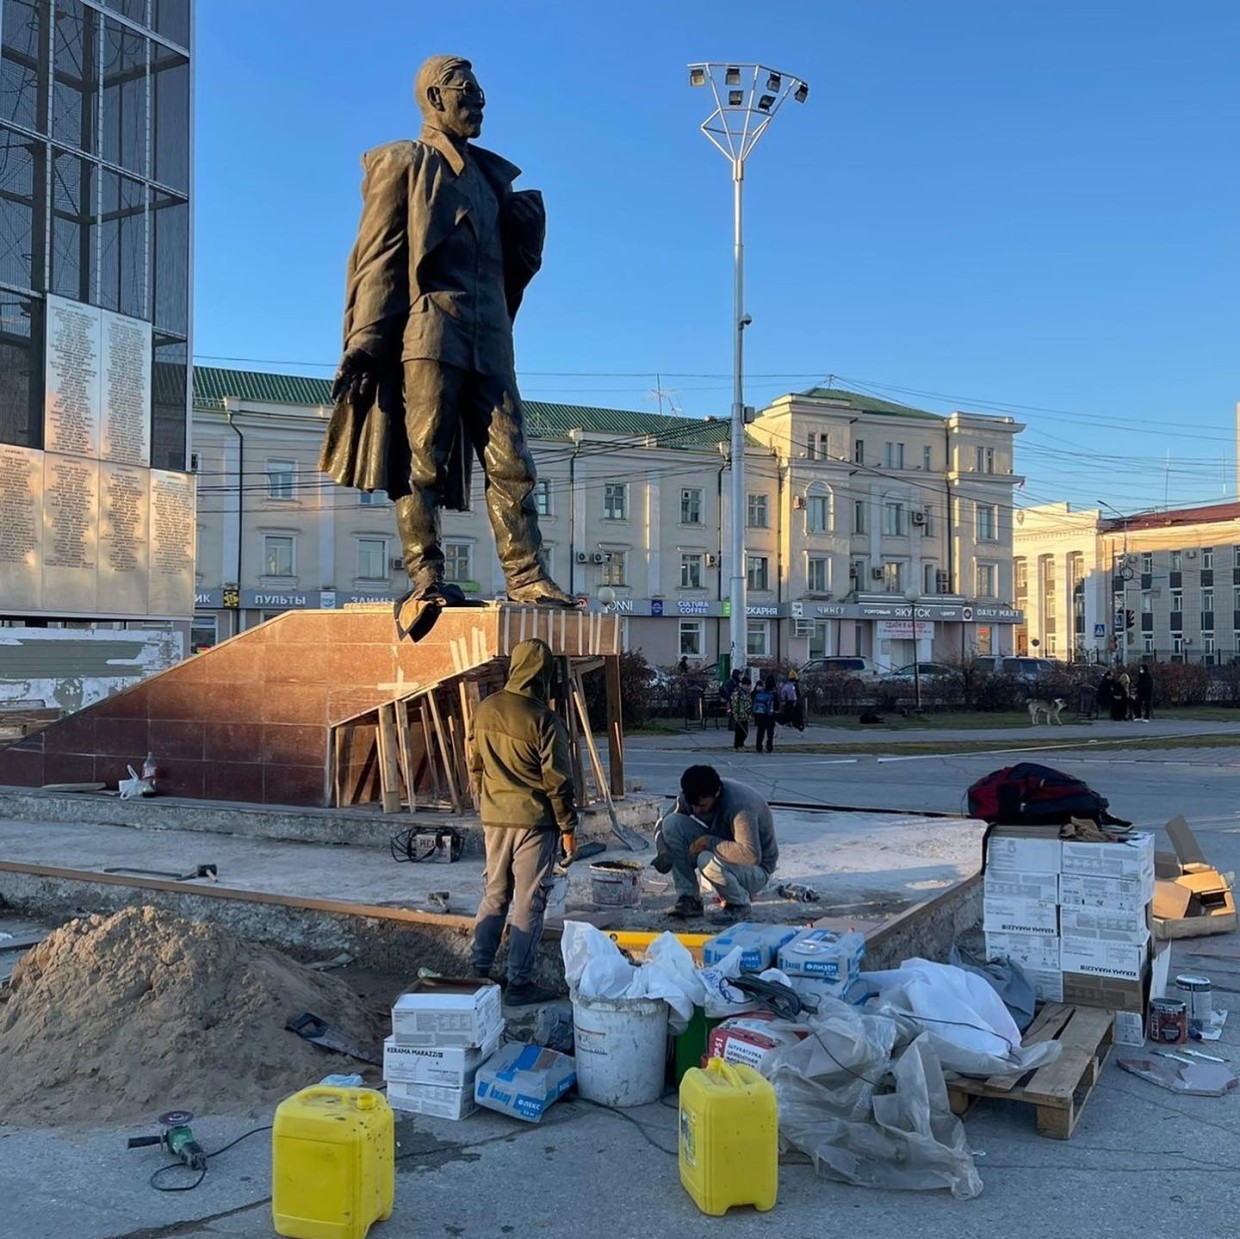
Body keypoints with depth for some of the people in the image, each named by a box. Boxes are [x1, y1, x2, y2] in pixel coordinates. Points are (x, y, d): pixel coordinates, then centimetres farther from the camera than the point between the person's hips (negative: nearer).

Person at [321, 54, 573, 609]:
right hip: (427, 333, -6)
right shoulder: (402, 163, 9)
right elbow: (377, 258, -1)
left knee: (510, 460, -3)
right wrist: (364, 343, -10)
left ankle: (527, 578, -4)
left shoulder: (489, 174, 27)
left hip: (487, 340, 6)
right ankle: (426, 578, -5)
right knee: (422, 459, -7)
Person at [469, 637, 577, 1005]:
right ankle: (519, 982, 8)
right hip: (533, 820, -6)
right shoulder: (544, 719, -17)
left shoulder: (485, 709, 1)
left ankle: (480, 971, 23)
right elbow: (557, 780, -14)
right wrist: (568, 827, -5)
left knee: (494, 894, 17)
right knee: (528, 902, 3)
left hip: (494, 818, 6)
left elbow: (476, 765, 11)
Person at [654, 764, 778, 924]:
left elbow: (751, 854, -39)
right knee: (672, 823, -15)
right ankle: (689, 900, -10)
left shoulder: (739, 805, -31)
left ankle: (739, 904, -6)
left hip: (756, 868, -6)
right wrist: (663, 851, -21)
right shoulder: (691, 797, -10)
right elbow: (664, 825, 0)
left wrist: (710, 842, -35)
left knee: (707, 860, -38)